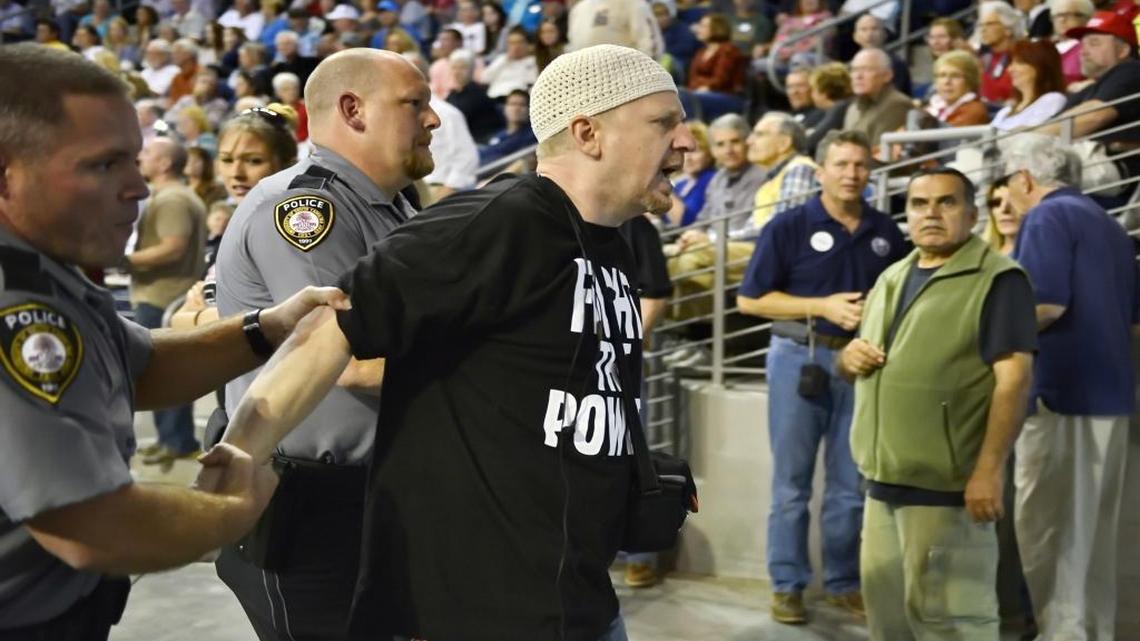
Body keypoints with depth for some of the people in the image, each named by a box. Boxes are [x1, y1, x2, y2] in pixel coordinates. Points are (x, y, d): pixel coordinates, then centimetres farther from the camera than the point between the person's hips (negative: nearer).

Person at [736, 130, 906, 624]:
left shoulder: (886, 233, 6)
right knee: (792, 482, 4)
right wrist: (823, 307, -14)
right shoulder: (788, 227, -5)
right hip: (800, 359, -3)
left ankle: (844, 583, 21)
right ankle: (787, 584, 13)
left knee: (852, 484, 10)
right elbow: (750, 299, -8)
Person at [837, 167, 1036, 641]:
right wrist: (849, 357, 1)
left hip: (947, 484, -8)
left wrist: (989, 469, -23)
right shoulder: (892, 278, 16)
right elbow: (859, 365, 26)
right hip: (884, 479, 8)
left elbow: (1013, 377, -17)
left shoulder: (997, 279, -9)